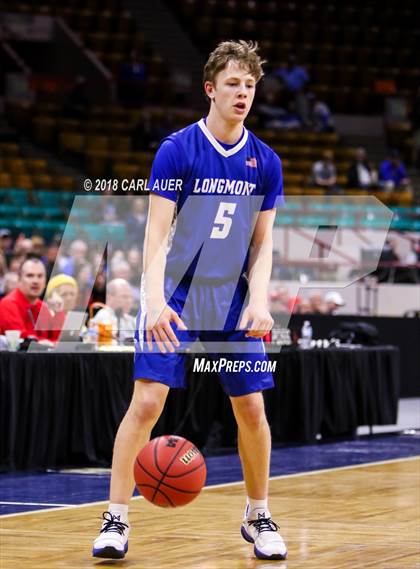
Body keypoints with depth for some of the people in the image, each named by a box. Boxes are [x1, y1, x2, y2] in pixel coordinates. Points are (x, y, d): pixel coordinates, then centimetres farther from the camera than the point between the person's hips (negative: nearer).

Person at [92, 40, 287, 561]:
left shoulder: (265, 162, 2)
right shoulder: (177, 150, -9)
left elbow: (262, 241, 6)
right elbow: (156, 233, -13)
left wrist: (259, 300, -10)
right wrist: (155, 300, -26)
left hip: (233, 303, 3)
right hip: (174, 298, -3)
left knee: (251, 409, 2)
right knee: (146, 402, -11)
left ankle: (258, 517, 20)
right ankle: (116, 520, -4)